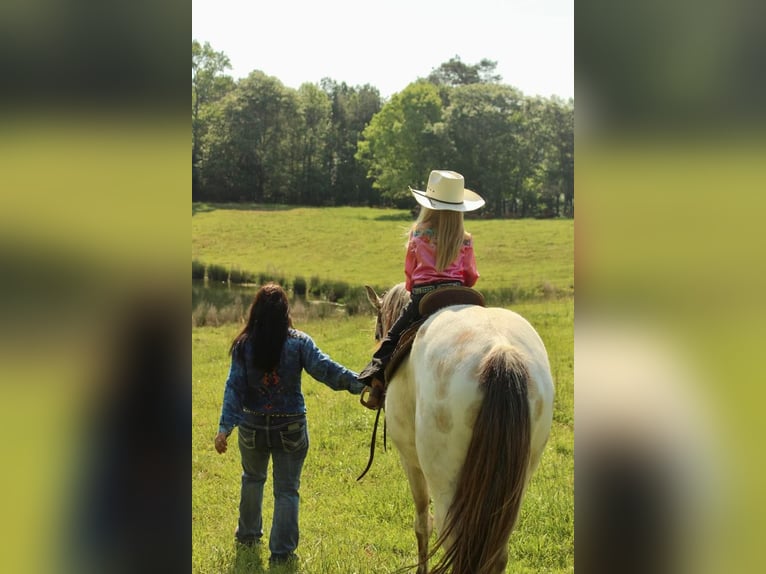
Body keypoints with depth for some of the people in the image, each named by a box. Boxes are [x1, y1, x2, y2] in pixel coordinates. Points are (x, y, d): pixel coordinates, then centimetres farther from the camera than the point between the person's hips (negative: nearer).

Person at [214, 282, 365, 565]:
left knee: (253, 478, 27)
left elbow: (234, 387, -11)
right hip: (291, 428, -2)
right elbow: (325, 368, -20)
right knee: (287, 489, 6)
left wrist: (225, 427, -13)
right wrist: (357, 383, -21)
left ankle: (248, 533, 40)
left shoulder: (244, 345, -8)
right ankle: (281, 550, 6)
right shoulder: (299, 343, -11)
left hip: (253, 427, 2)